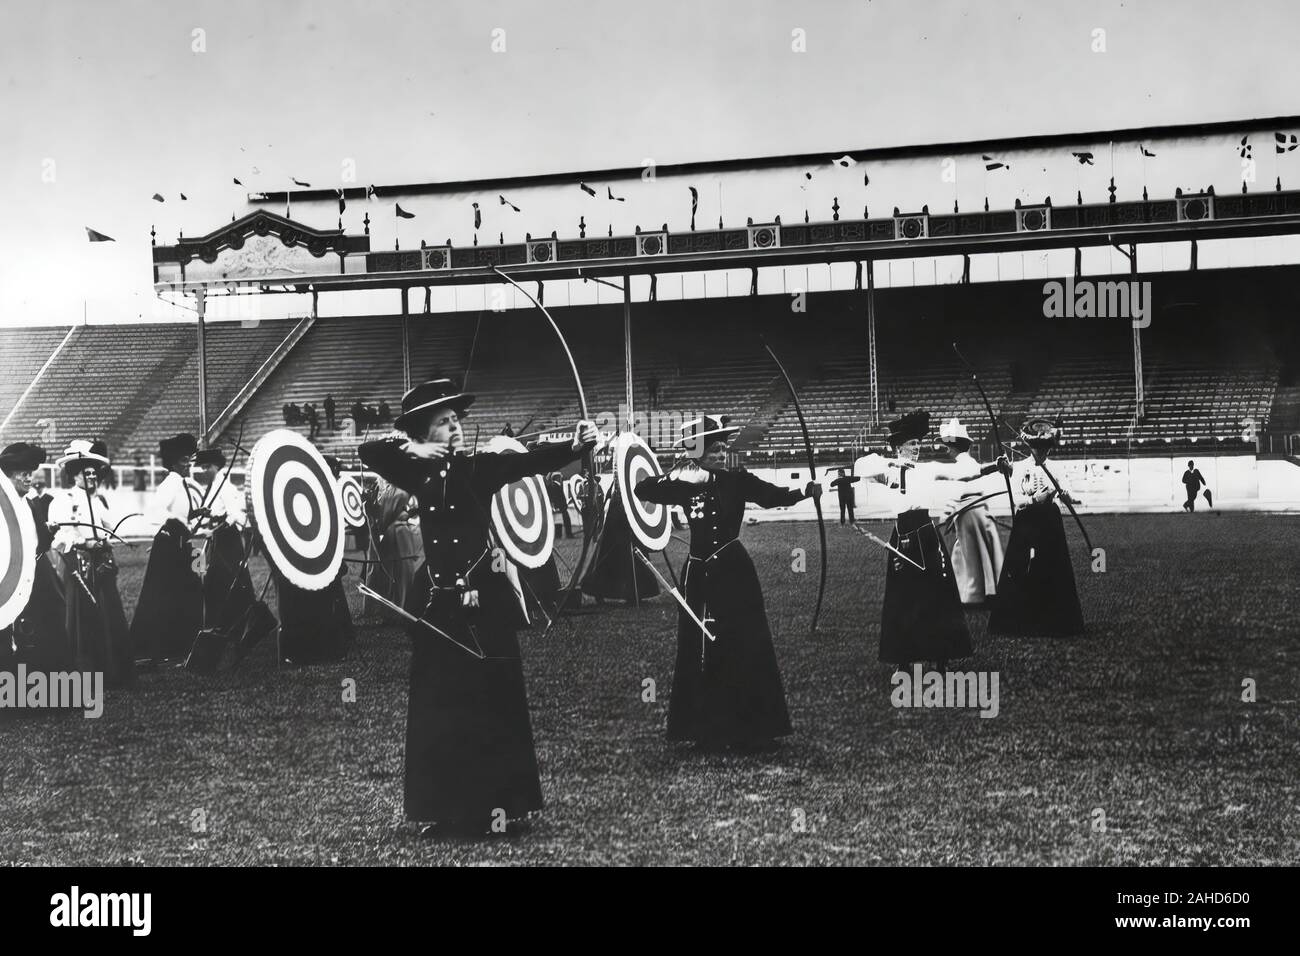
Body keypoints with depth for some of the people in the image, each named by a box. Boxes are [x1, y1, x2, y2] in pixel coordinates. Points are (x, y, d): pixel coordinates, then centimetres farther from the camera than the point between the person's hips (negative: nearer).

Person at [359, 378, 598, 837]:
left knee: (493, 702, -1)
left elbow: (531, 461, -17)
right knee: (437, 706, 6)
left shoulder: (482, 467, -2)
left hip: (482, 598, -3)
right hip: (436, 601, 3)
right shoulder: (419, 472, 6)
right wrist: (410, 449, -13)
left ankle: (496, 803, 9)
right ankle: (444, 810, 15)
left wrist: (574, 446, -34)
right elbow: (368, 451, 4)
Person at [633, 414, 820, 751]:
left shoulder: (737, 480, -3)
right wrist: (674, 477, -15)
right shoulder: (685, 484, 4)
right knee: (700, 651, 5)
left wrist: (803, 492, -38)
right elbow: (641, 490, 0)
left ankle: (753, 730, 4)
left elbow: (771, 495, -18)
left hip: (734, 571, -2)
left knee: (747, 647, -4)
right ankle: (708, 731, 15)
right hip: (699, 573, 2)